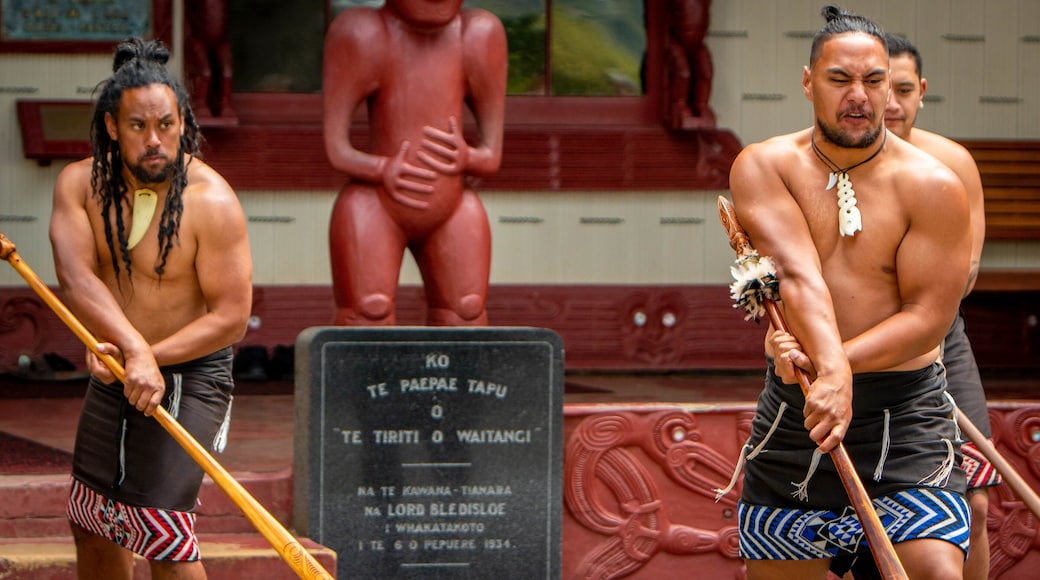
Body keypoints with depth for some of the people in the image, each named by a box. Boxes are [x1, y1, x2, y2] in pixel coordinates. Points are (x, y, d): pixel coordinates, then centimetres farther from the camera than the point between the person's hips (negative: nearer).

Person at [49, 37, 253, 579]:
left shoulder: (211, 202, -20)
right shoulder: (80, 184, -8)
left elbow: (231, 316, -19)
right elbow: (76, 278, -23)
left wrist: (145, 356, -27)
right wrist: (134, 349, -38)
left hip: (190, 377, -6)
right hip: (114, 371, 6)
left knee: (160, 525, -16)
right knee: (92, 522, 17)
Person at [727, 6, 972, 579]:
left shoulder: (932, 186, -5)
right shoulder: (763, 167, -2)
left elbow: (929, 316, -11)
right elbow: (798, 275, -19)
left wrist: (827, 361, -24)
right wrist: (829, 372, -35)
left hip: (906, 409, -2)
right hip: (790, 410, 2)